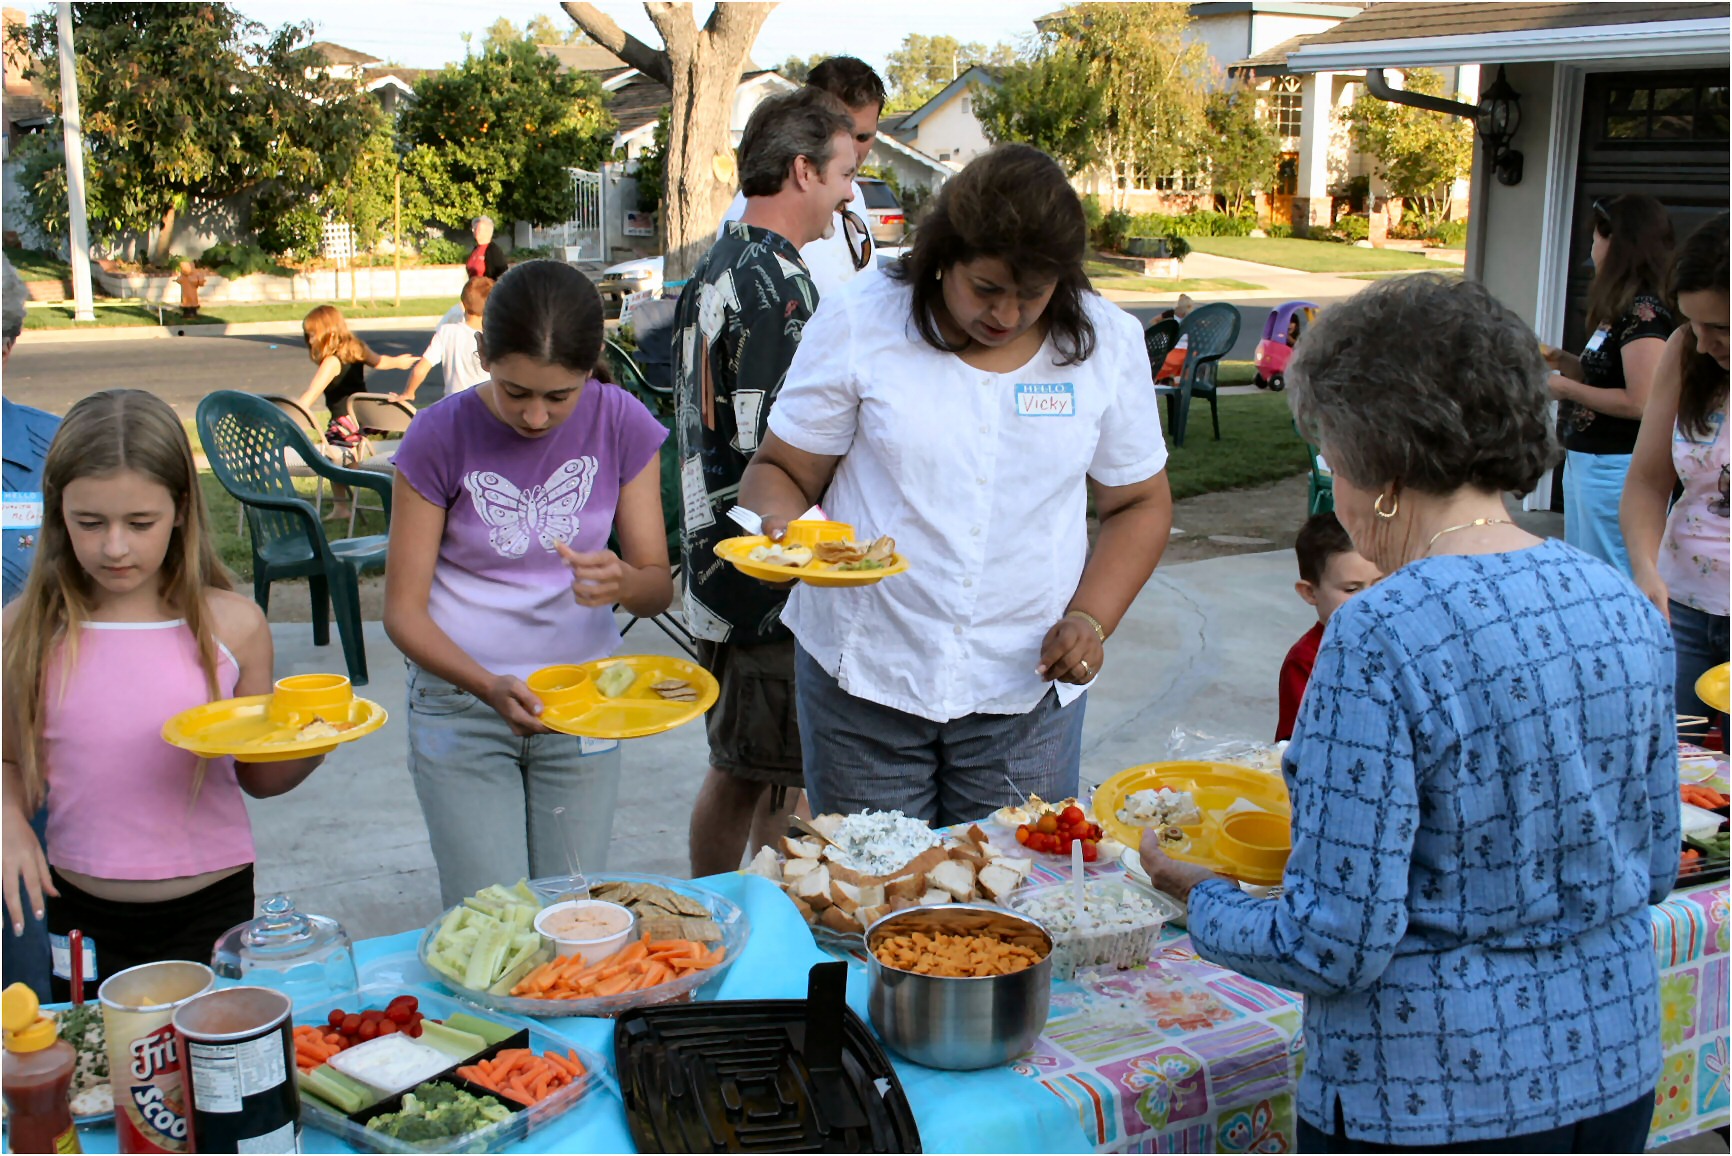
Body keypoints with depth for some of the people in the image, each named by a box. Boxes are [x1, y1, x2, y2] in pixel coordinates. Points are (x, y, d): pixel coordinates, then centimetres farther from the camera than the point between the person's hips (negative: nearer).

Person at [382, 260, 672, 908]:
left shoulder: (621, 424, -5)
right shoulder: (440, 436, -11)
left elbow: (659, 586, -3)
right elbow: (403, 609, -9)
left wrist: (625, 584, -27)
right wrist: (488, 686, -26)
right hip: (459, 704, -2)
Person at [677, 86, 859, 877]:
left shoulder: (712, 271, 14)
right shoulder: (778, 285, -18)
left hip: (718, 570, 10)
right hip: (774, 589, -10)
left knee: (735, 770, 19)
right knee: (787, 788, 1)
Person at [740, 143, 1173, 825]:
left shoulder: (1108, 343, 1)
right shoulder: (858, 327, -5)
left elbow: (1140, 503, 10)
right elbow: (780, 471, 3)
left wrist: (1091, 620, -5)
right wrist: (782, 526, -20)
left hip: (1027, 687, 1)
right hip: (864, 675, -1)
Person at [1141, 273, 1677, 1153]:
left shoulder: (1381, 642, -23)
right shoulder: (1628, 610, -2)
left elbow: (1334, 947, -22)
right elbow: (1653, 869, 9)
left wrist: (1198, 897, -4)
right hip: (1617, 1078, 7)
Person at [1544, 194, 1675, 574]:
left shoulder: (1643, 310, -17)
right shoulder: (1621, 309, 13)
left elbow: (1640, 402, -23)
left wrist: (1568, 389, -14)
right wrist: (1569, 364, 6)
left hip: (1616, 469, -10)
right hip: (1587, 459, 10)